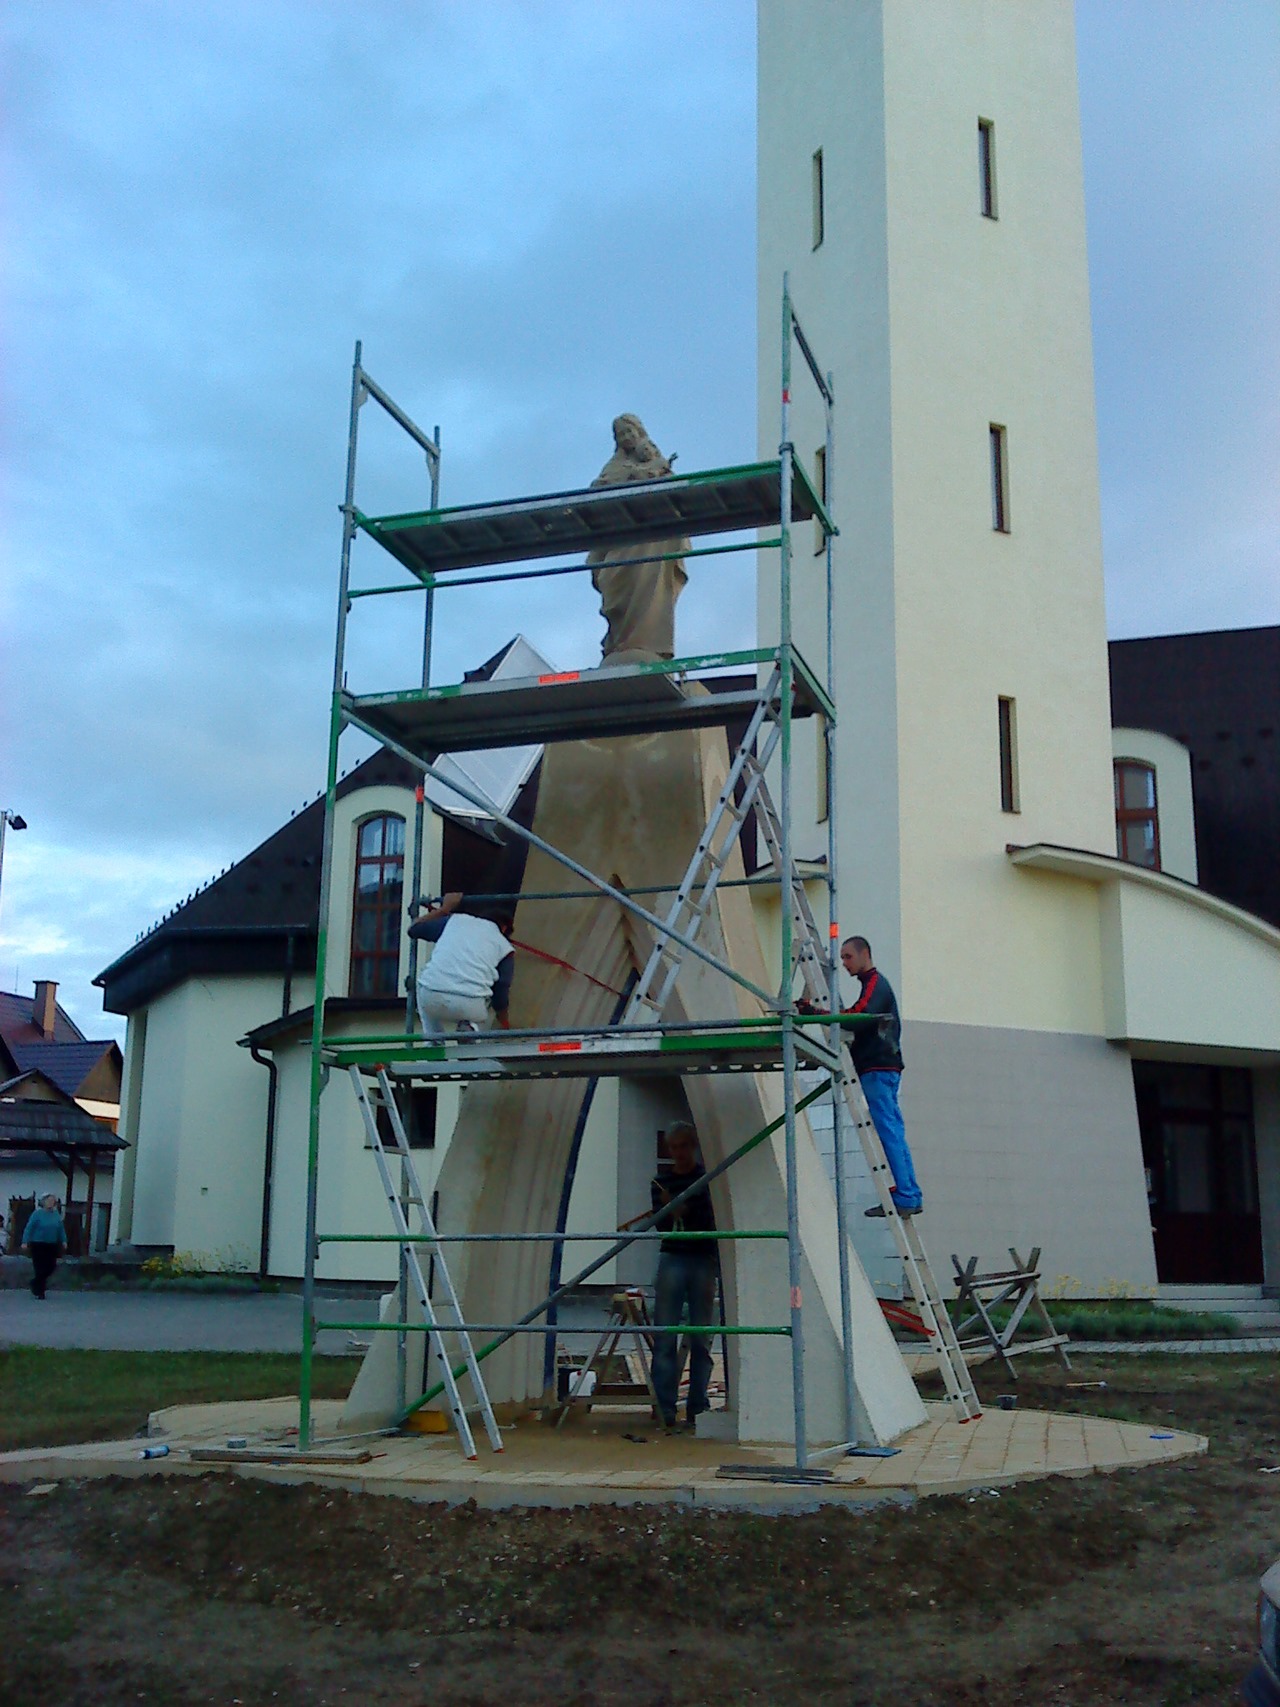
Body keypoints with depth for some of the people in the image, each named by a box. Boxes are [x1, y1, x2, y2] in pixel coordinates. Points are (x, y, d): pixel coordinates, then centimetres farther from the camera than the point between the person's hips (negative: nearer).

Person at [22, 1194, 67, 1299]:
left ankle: (35, 1283, 28)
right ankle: (39, 1291, 10)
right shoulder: (37, 1214, -6)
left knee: (51, 1267, 2)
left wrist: (64, 1241, 3)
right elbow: (28, 1228, -9)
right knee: (40, 1268, -4)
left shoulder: (56, 1215, 8)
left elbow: (61, 1229, 12)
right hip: (38, 1245, -5)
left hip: (51, 1246, 5)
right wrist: (25, 1242, -16)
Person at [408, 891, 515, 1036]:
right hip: (470, 1005, -1)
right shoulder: (504, 947, 20)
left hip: (431, 997, 2)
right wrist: (505, 1024, 42)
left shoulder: (456, 919, 24)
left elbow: (414, 928, 32)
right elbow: (501, 993, 22)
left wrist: (444, 909, 47)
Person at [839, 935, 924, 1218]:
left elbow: (859, 1017, -23)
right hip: (883, 1068, 10)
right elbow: (861, 1021, 21)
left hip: (878, 1069, -10)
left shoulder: (875, 983, -6)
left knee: (889, 1134, -11)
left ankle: (905, 1198, -12)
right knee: (894, 1134, 9)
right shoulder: (876, 984, 26)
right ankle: (911, 1196, 10)